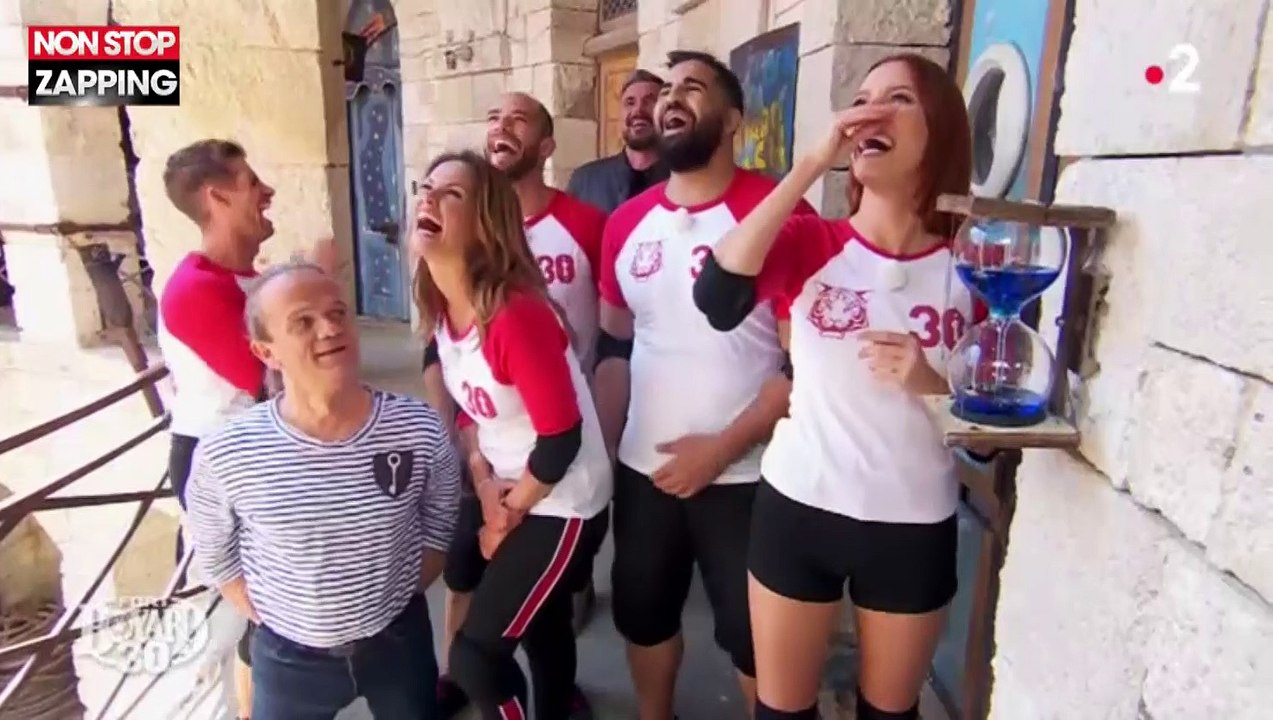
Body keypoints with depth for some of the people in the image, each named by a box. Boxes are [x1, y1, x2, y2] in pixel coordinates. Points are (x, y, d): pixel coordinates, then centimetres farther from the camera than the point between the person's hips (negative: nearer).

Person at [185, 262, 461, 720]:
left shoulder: (419, 429, -18)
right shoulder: (223, 456, -20)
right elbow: (216, 557, -1)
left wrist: (397, 598, -1)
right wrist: (268, 620, -2)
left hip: (399, 642, 1)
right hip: (287, 656, 0)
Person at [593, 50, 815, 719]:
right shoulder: (626, 223, 5)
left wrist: (721, 448, -17)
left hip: (744, 476, -5)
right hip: (641, 469, 6)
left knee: (752, 633, 12)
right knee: (642, 614, 22)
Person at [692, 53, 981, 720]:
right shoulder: (808, 243, -7)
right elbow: (716, 296, -27)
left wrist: (932, 384, -21)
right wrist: (813, 163, -25)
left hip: (915, 527, 1)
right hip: (799, 507, 0)